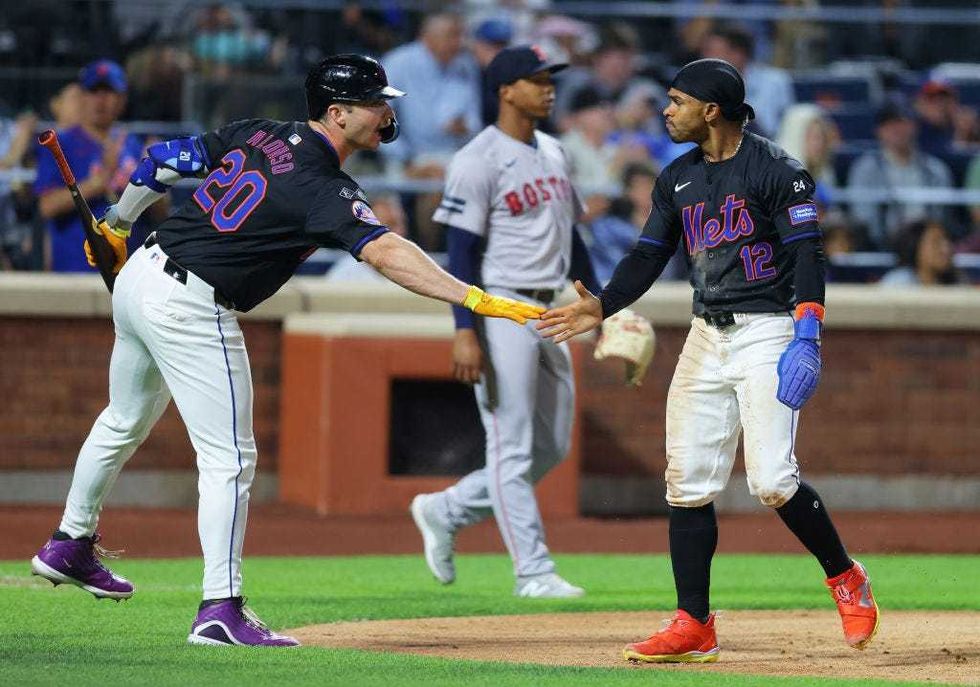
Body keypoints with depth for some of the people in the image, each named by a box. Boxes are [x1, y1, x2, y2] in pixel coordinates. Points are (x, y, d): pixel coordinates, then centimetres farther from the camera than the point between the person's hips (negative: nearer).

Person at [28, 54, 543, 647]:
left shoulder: (258, 133, 5)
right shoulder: (323, 187, -19)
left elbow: (167, 160, 13)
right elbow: (386, 252, -33)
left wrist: (116, 226, 28)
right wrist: (475, 298, -40)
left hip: (140, 275, 9)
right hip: (191, 310, -9)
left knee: (126, 422, 28)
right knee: (229, 459, -6)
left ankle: (70, 547, 44)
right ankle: (221, 609, -12)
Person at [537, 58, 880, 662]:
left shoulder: (775, 170, -8)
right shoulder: (678, 180, 13)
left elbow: (807, 256, -13)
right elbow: (648, 257, 12)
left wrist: (807, 339, -23)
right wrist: (601, 307, -5)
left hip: (768, 330, -7)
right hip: (706, 337, 7)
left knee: (772, 480, -16)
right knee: (688, 481, 1)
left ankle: (845, 577, 8)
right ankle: (694, 627, 4)